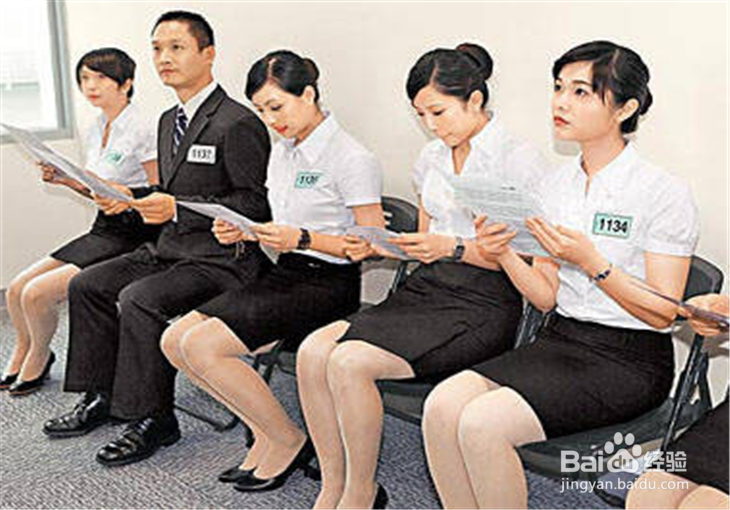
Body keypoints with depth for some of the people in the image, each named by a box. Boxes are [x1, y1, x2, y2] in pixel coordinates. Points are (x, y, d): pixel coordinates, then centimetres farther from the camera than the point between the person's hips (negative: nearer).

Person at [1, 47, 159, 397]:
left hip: (132, 235, -8)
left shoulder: (141, 131, -14)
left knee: (37, 293, -14)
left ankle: (37, 361, 14)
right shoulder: (95, 132, 11)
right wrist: (66, 179, 4)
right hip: (103, 229, 8)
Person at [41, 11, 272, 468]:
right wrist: (131, 197, 4)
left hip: (222, 257, -10)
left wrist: (178, 208, -21)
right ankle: (102, 397, 15)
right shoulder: (169, 121, 16)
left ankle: (153, 419, -10)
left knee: (138, 300, -27)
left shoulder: (238, 123, -14)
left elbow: (257, 203, -17)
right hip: (171, 248, 10)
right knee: (86, 286, 4)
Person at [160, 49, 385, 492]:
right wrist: (242, 232, 0)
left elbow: (373, 247, -14)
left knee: (202, 345, -21)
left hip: (328, 285, -9)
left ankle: (289, 442, -2)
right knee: (174, 340, -5)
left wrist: (302, 238, -23)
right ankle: (265, 432, 6)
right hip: (286, 275, 9)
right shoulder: (282, 152, 14)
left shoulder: (353, 159, -12)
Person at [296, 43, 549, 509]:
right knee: (314, 351, -15)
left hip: (485, 303, -7)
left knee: (350, 362, -25)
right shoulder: (433, 158, 15)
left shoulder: (520, 160, -6)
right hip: (428, 288, 7)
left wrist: (455, 247, -19)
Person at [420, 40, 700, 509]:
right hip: (559, 340, 6)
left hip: (629, 360, -6)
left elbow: (664, 313, -10)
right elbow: (547, 297, 8)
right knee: (442, 405, -19)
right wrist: (504, 255, -10)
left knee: (483, 423, -25)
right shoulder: (555, 187, 9)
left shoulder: (665, 192, -9)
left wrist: (591, 261, -21)